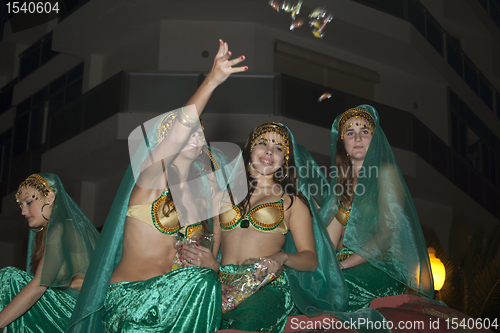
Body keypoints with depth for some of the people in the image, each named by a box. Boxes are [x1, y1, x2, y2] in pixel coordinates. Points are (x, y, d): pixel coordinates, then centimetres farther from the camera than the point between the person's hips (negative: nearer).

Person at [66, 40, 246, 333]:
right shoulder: (151, 177, -8)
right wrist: (212, 80, -38)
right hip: (127, 295, -6)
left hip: (169, 293, 6)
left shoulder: (201, 191, 9)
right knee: (201, 281, -31)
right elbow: (183, 122, -25)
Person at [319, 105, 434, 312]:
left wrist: (343, 264, -16)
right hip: (346, 266, 5)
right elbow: (331, 239, 10)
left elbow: (387, 234, -10)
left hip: (381, 267, -5)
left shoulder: (385, 171, -1)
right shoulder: (342, 179, 18)